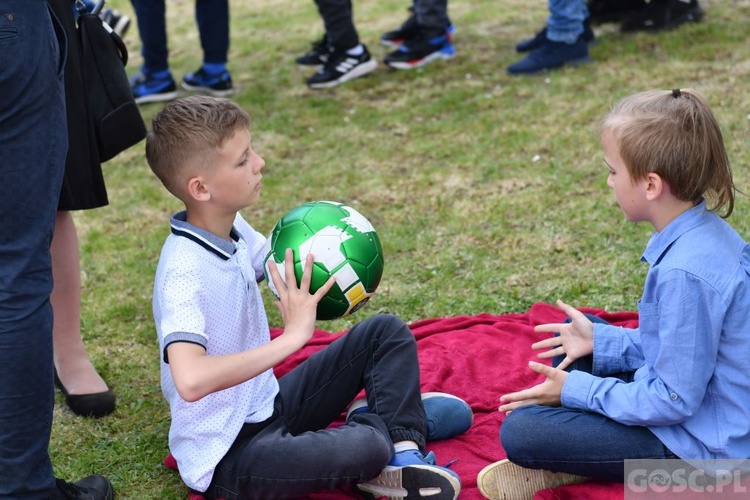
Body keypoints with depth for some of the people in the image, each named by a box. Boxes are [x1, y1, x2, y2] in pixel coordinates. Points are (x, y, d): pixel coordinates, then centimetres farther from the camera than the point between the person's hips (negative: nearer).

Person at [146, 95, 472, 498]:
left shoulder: (233, 229, -1)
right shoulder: (185, 270, -27)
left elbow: (283, 270, 19)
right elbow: (190, 380, -43)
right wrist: (291, 337, -38)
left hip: (268, 405, 10)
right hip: (225, 456, -10)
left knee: (385, 332, 10)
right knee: (363, 449, -33)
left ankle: (404, 454, -4)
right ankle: (378, 422, 3)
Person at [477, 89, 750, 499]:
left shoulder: (685, 273, -31)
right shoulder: (708, 233, -2)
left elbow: (675, 401, -25)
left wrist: (576, 390, -15)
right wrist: (602, 341, 4)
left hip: (695, 445, -10)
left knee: (518, 432, -19)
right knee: (574, 335, 19)